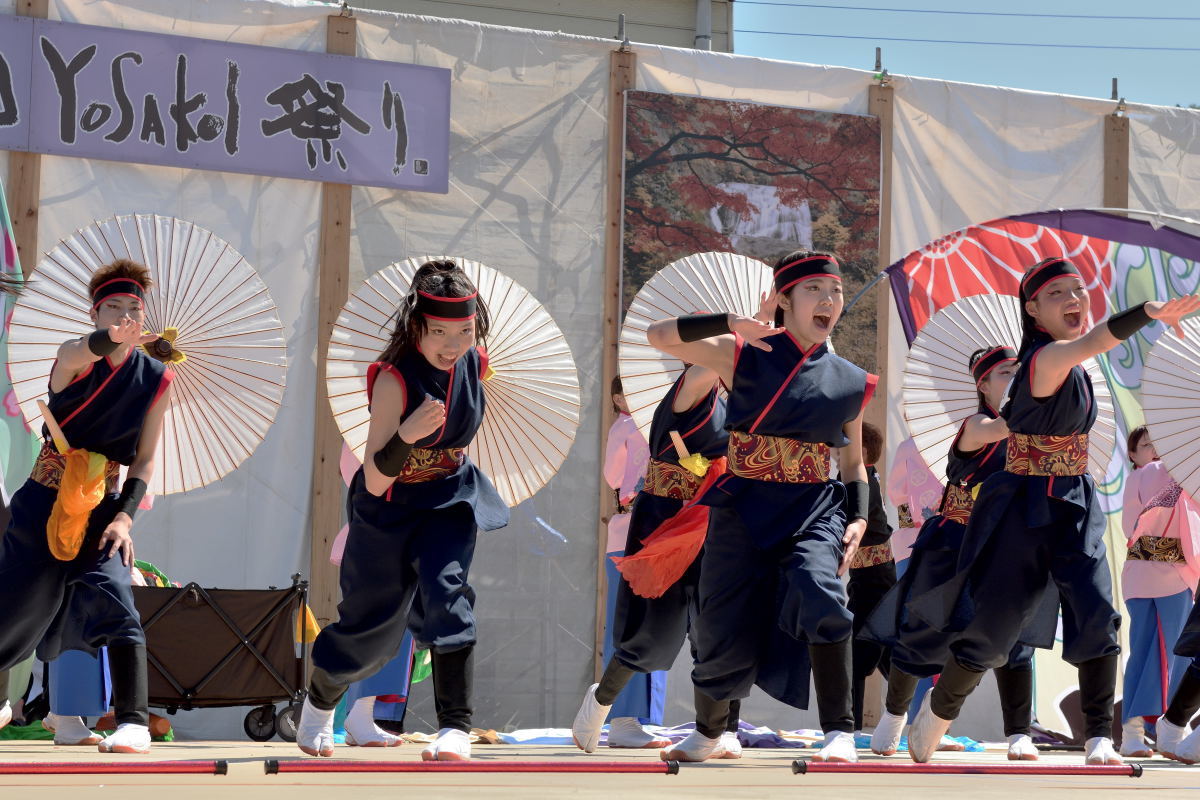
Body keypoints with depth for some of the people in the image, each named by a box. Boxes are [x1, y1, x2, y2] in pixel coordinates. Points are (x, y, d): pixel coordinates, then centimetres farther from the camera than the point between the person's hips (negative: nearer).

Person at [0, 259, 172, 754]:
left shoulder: (157, 381, -3)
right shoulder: (74, 356, -10)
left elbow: (145, 459, 0)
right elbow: (88, 351, -36)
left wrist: (124, 516, -14)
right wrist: (111, 340, -60)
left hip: (100, 506, 0)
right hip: (43, 501, 0)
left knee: (112, 597, -21)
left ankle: (134, 722, -25)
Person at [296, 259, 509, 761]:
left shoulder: (474, 363, -12)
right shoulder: (394, 378, -29)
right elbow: (375, 482, -32)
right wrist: (406, 435, -48)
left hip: (449, 499, 3)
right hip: (388, 508, -3)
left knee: (447, 589, -25)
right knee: (369, 621, 12)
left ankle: (455, 728, -24)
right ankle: (319, 702, 44)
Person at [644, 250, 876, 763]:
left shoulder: (850, 383, 9)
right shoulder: (743, 356, 0)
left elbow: (853, 462, 18)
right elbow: (658, 336, -7)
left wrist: (859, 519, 2)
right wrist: (732, 323, -17)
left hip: (816, 511, 1)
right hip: (744, 509, -1)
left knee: (818, 592, -30)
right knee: (726, 633, 3)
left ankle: (840, 733, -23)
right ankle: (708, 732, 35)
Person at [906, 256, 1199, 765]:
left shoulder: (1070, 363, 8)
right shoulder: (1047, 358, -20)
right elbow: (1090, 343, -43)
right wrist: (1148, 312, -59)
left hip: (1074, 507, 7)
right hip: (1024, 508, -7)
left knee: (1097, 614, -11)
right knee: (994, 626, 3)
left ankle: (1099, 740, -10)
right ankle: (940, 708, 29)